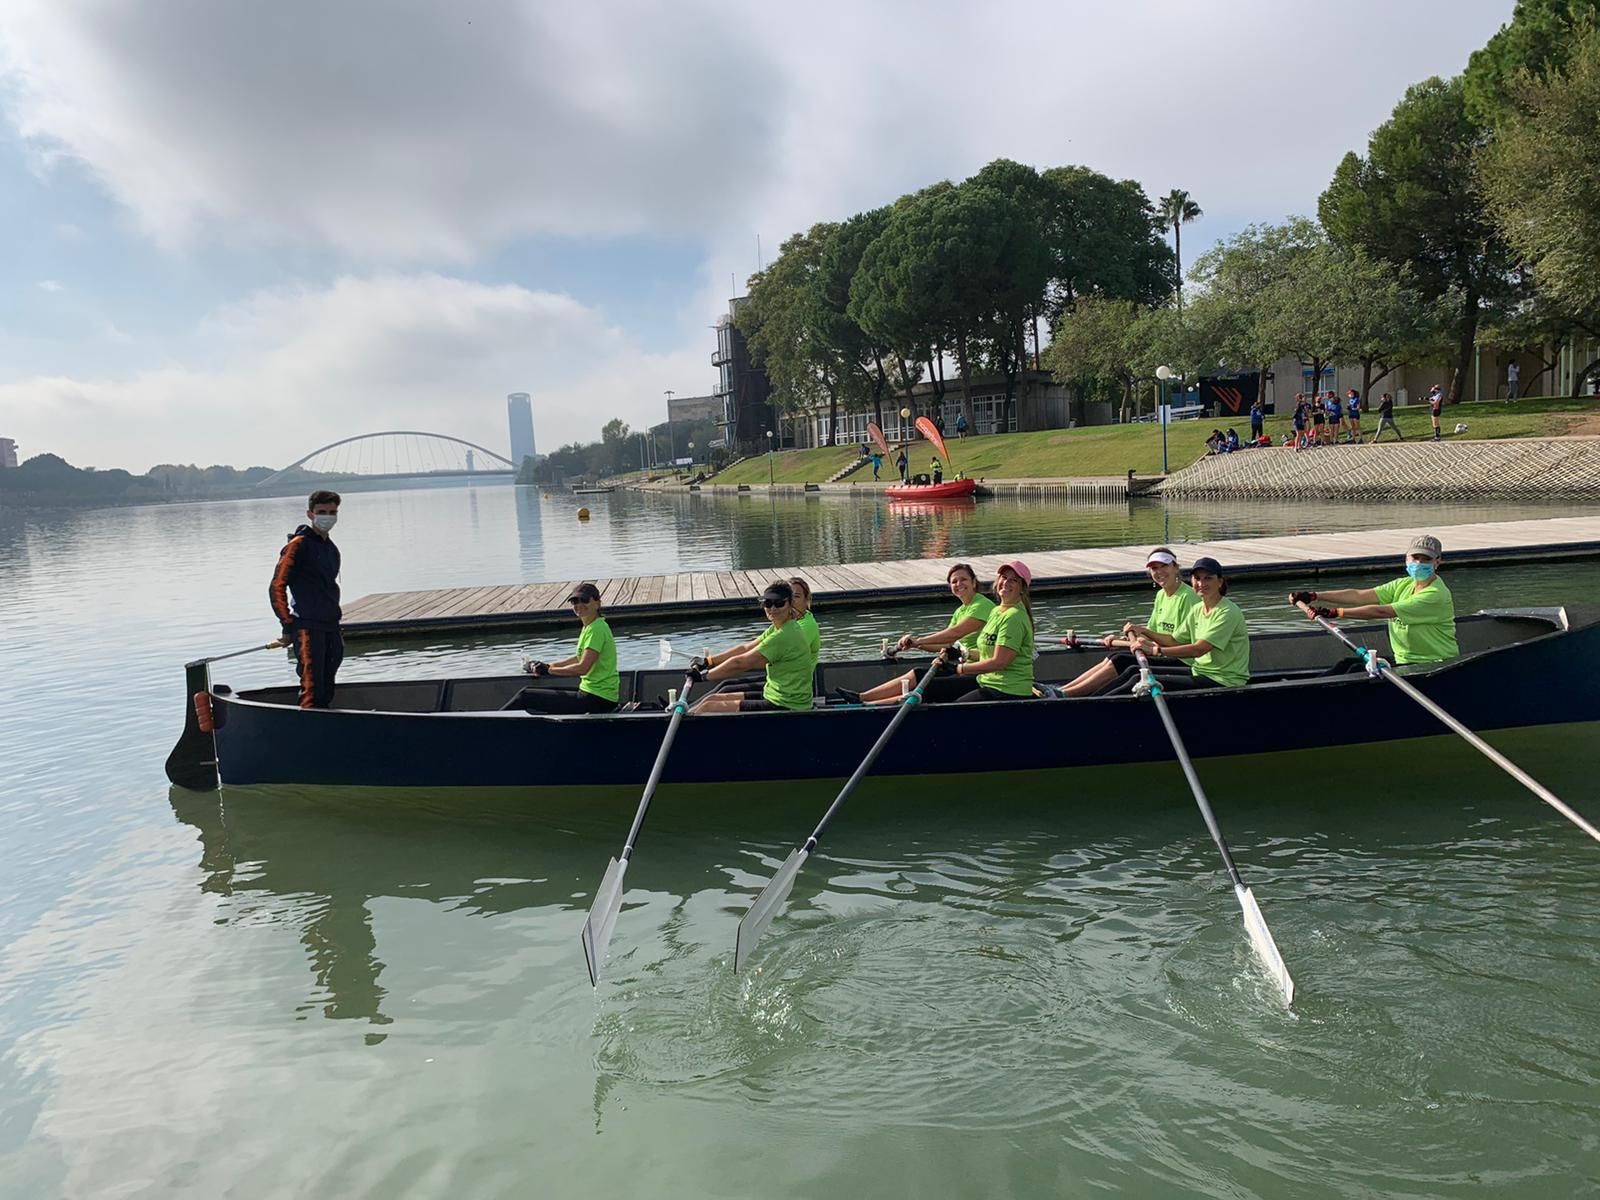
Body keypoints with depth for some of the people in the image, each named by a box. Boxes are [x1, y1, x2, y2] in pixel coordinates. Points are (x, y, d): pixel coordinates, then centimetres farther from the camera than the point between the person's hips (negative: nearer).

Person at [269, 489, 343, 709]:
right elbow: (277, 587, -9)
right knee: (312, 689, -11)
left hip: (331, 627, 8)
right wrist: (288, 626, -12)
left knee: (326, 691, 11)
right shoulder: (298, 545, -6)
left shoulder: (332, 549, 18)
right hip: (307, 627, -8)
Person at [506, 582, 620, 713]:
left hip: (598, 700, -10)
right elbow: (580, 658, 24)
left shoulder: (596, 629, -17)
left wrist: (549, 670, -10)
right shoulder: (589, 627, 14)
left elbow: (582, 668, -22)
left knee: (526, 696, -5)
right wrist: (548, 665, 15)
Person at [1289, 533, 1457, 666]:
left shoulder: (1436, 595, -18)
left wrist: (1334, 613, -30)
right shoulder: (1403, 585, 8)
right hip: (1403, 662, 8)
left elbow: (1380, 612, -25)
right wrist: (1313, 596, -12)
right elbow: (1359, 595, -2)